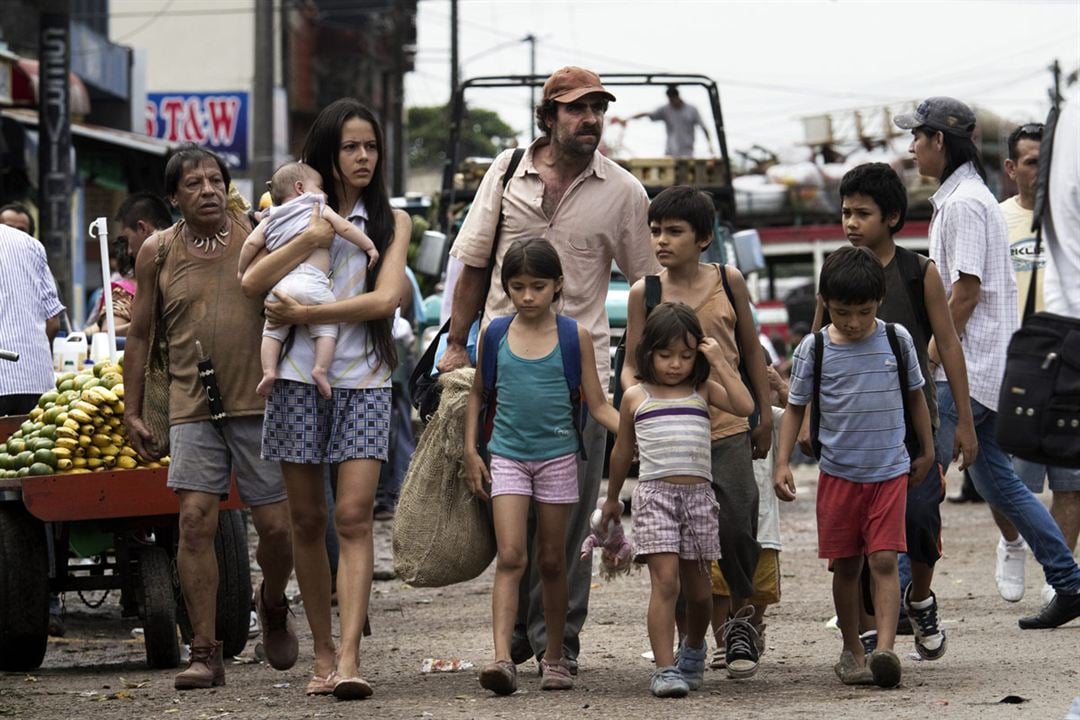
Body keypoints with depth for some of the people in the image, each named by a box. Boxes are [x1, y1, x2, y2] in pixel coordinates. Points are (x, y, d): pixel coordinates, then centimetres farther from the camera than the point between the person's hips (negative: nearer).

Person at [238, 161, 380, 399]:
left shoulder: (271, 219, 25)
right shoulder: (318, 207, 15)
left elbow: (252, 243, 15)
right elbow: (344, 227, 4)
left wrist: (242, 270, 27)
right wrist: (369, 246, 9)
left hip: (280, 284, 4)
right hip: (311, 281, -4)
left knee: (272, 331, 13)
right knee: (326, 327, 2)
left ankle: (269, 371, -2)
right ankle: (320, 369, -13)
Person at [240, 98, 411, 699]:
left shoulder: (391, 221, 10)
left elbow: (386, 298, -6)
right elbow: (253, 283, -2)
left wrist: (306, 314, -11)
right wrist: (311, 238, -13)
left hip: (363, 379, -1)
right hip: (299, 378, 1)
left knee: (354, 516, -13)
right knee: (308, 519, 4)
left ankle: (350, 659, -20)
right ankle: (323, 651, 13)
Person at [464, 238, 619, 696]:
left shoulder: (574, 337, -1)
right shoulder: (494, 336, 2)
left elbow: (598, 405, 2)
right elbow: (478, 395, 14)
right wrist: (471, 451, 7)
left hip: (557, 456, 0)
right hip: (507, 456, 0)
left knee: (552, 560, 8)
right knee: (510, 557, -12)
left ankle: (554, 658, 20)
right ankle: (502, 658, -21)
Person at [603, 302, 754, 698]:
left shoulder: (703, 391, 10)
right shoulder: (636, 397, 8)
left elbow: (745, 406, -7)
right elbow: (623, 451, 19)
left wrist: (721, 363, -3)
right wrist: (612, 498, 26)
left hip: (698, 494, 2)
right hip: (654, 494, -2)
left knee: (697, 586, 11)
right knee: (665, 580, -15)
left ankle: (694, 649, 38)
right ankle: (664, 669, -17)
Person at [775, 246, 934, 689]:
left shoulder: (897, 340, -1)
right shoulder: (814, 349, -4)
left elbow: (915, 395, 12)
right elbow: (795, 407, 3)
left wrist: (926, 451, 17)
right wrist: (782, 463, -6)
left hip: (890, 472, -1)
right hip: (838, 473, 1)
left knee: (884, 560, -11)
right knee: (846, 565, 7)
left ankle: (885, 650, -20)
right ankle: (851, 650, 20)